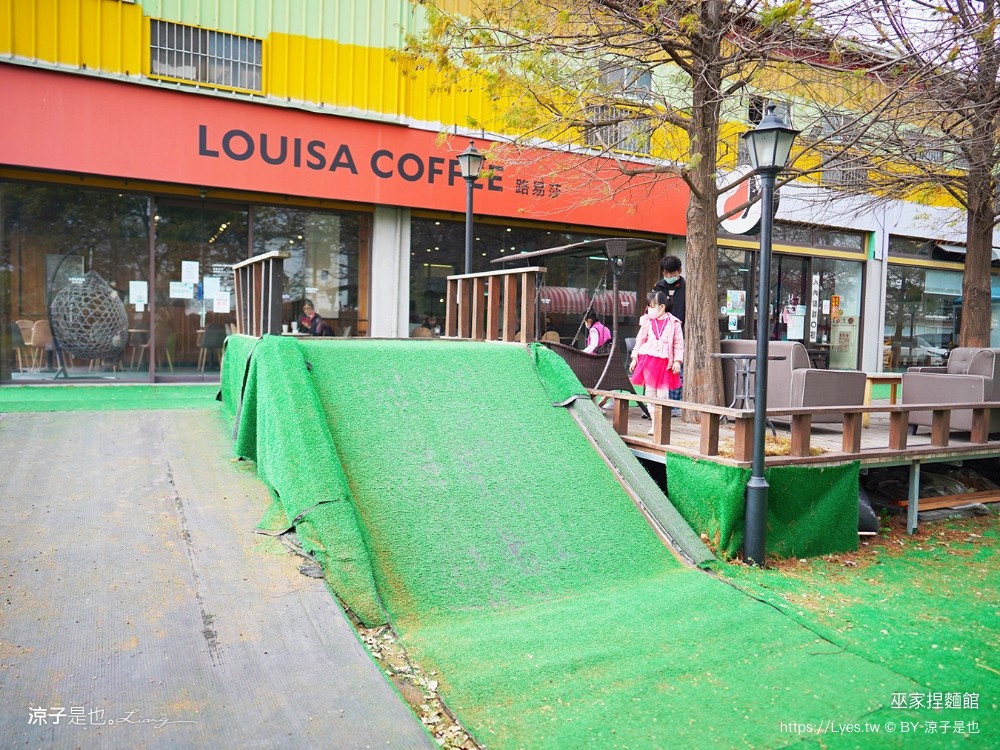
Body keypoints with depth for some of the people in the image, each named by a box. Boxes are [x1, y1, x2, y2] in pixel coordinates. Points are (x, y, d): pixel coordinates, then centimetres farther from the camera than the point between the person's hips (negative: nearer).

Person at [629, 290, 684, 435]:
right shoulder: (647, 322, 4)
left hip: (665, 362, -2)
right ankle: (654, 422, 14)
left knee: (663, 393, 0)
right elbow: (640, 340, 9)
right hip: (648, 360, 2)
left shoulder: (673, 324, -2)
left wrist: (677, 360, -6)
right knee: (650, 392, 6)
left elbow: (679, 343, 0)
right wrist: (635, 357, 6)